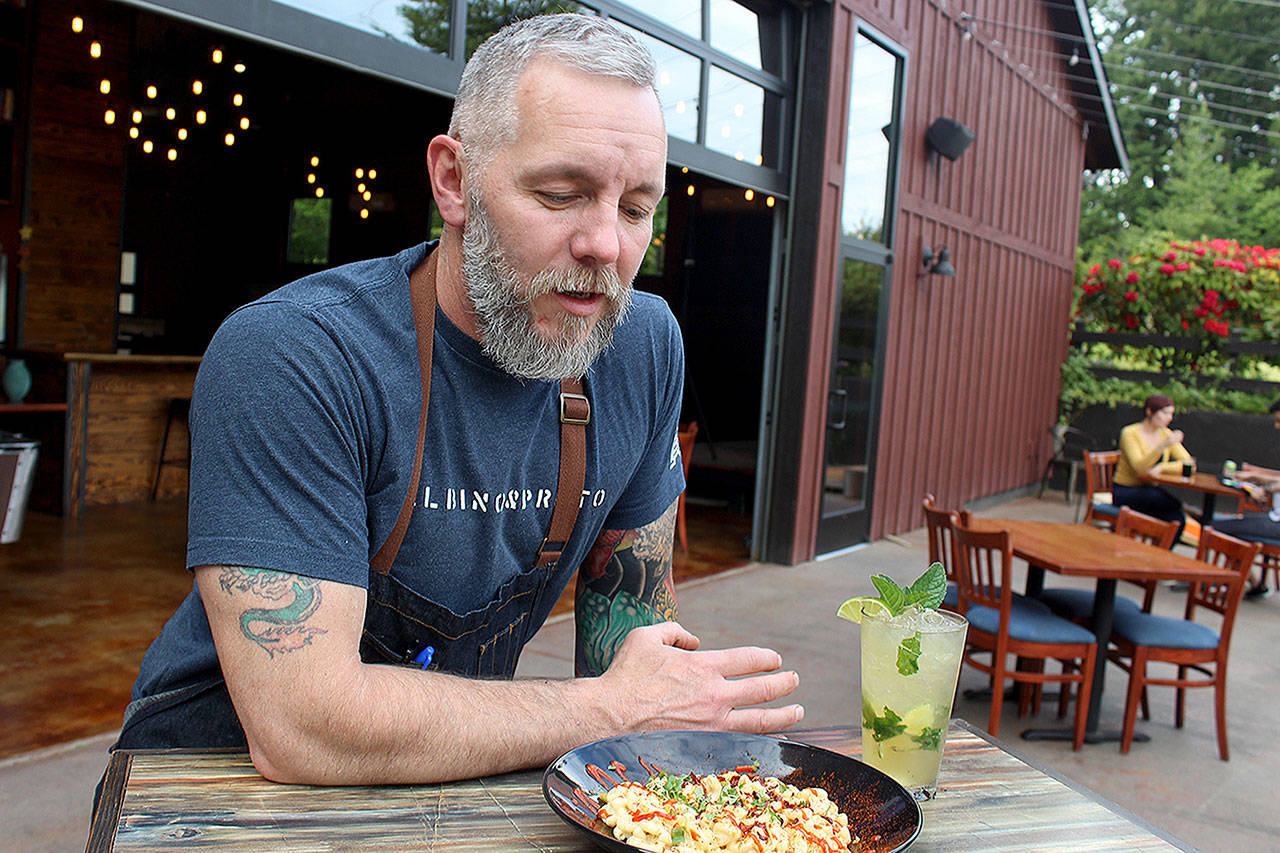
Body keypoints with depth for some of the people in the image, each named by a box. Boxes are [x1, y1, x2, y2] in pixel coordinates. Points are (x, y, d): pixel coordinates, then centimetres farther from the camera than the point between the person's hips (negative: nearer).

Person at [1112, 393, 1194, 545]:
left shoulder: (1166, 434, 7)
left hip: (1149, 490, 5)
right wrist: (1163, 445, -35)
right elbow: (1139, 467, -24)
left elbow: (1189, 463, 0)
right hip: (1124, 491, -5)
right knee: (1154, 496, -39)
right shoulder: (1130, 433, -11)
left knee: (1177, 520, -24)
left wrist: (1162, 467, -16)